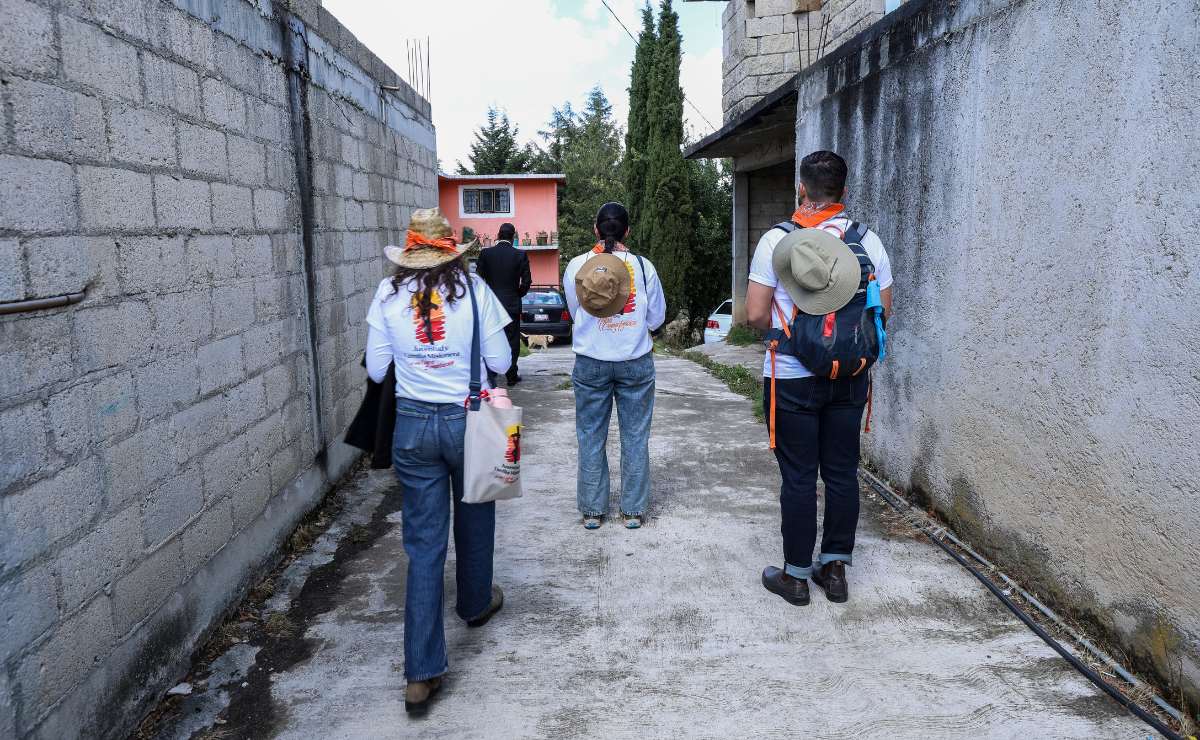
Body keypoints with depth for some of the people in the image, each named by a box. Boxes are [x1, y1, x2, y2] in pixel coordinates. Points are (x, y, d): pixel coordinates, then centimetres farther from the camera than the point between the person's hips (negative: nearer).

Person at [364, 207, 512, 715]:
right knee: (473, 520, 23)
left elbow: (376, 369, 2)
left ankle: (421, 673, 6)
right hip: (468, 419, -1)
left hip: (413, 424, 1)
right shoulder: (474, 290, -8)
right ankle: (475, 604, 48)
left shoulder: (389, 295, -3)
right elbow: (500, 363, -5)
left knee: (423, 543, 5)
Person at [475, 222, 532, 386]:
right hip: (512, 304, -1)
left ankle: (490, 374, 11)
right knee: (512, 340, 7)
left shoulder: (485, 253, -3)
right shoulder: (520, 255, -5)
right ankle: (512, 376, 11)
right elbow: (526, 281, -6)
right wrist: (517, 295, 10)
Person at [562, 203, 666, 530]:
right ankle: (633, 510, 18)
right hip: (636, 362, 0)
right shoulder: (643, 266, -8)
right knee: (635, 437, 11)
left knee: (591, 437, 12)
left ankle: (592, 510, 19)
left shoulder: (576, 266, -6)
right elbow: (656, 318, 1)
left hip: (590, 363, 1)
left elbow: (575, 312, 6)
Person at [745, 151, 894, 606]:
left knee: (799, 478, 4)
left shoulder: (777, 239, -10)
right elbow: (883, 309, 7)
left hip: (792, 377, -3)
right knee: (842, 474, 12)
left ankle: (796, 575, 15)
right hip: (850, 376, 4)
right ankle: (835, 569, 23)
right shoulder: (868, 240, 1)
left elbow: (755, 315, -11)